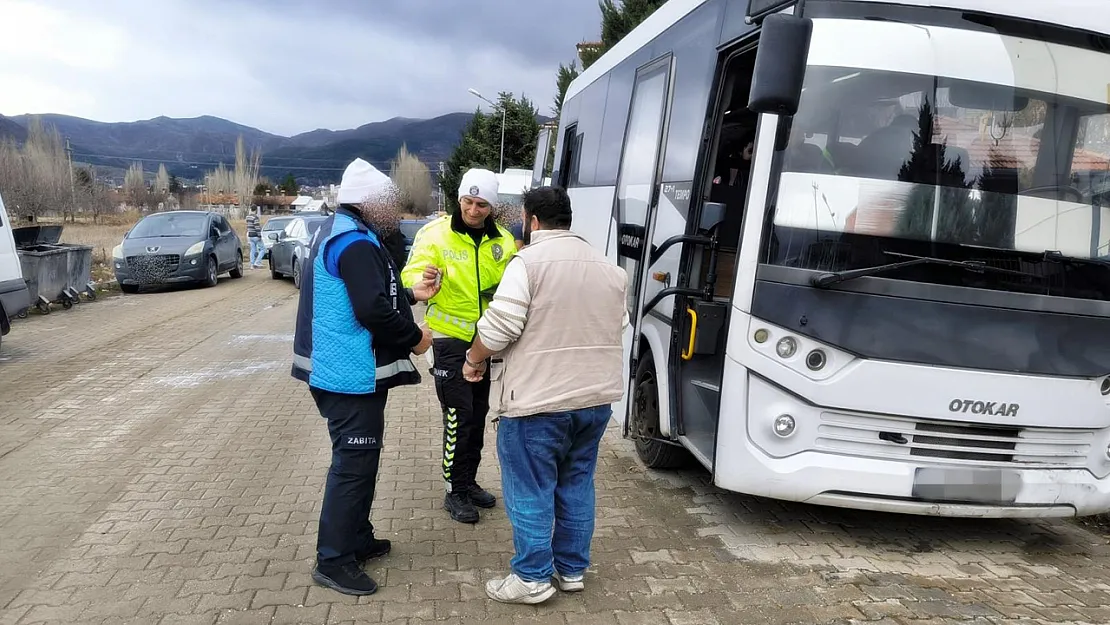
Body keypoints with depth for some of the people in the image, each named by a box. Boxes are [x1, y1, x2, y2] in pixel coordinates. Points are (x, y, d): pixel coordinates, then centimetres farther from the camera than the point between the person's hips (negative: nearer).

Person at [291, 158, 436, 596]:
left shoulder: (338, 231, 15)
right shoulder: (356, 242, -20)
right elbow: (373, 311, -27)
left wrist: (410, 295, 19)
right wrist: (414, 338, -13)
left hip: (343, 370, 11)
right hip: (352, 375, -11)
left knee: (358, 458, 20)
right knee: (353, 463, -4)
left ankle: (357, 539, 32)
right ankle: (333, 560, 5)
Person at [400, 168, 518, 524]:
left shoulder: (502, 241, 0)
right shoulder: (436, 233, -12)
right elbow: (411, 275, -17)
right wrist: (423, 280, -40)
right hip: (450, 338, -5)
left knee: (478, 414, 15)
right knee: (459, 415, -8)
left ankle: (469, 482, 30)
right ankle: (454, 491, 7)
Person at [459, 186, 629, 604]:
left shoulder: (528, 261, -12)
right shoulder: (607, 267, 10)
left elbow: (499, 327, -18)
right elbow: (619, 326, 17)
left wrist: (474, 360, 0)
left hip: (538, 400, -7)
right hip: (596, 398, 7)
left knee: (529, 491, 6)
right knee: (576, 485, 17)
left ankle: (533, 579, 15)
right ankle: (572, 570, 27)